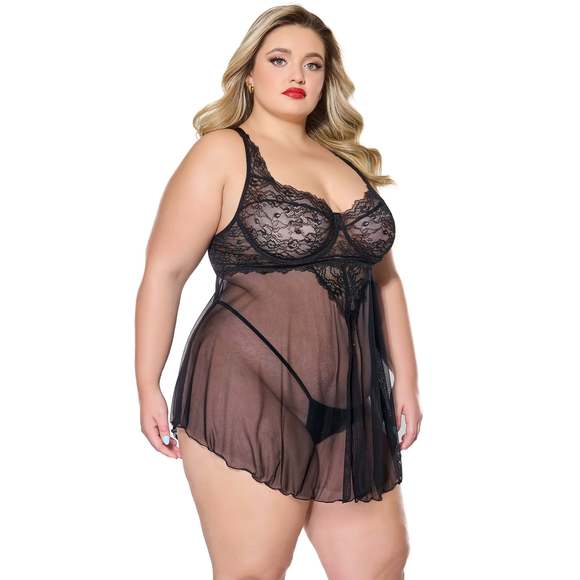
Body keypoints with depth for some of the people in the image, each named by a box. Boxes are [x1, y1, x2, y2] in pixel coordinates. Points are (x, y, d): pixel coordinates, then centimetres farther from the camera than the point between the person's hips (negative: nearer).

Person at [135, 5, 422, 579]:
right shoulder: (222, 153, -1)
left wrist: (406, 380, 17)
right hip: (250, 398, -6)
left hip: (351, 408, 6)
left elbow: (383, 277, 21)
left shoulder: (353, 163, 17)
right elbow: (164, 272, -5)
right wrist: (149, 389, -8)